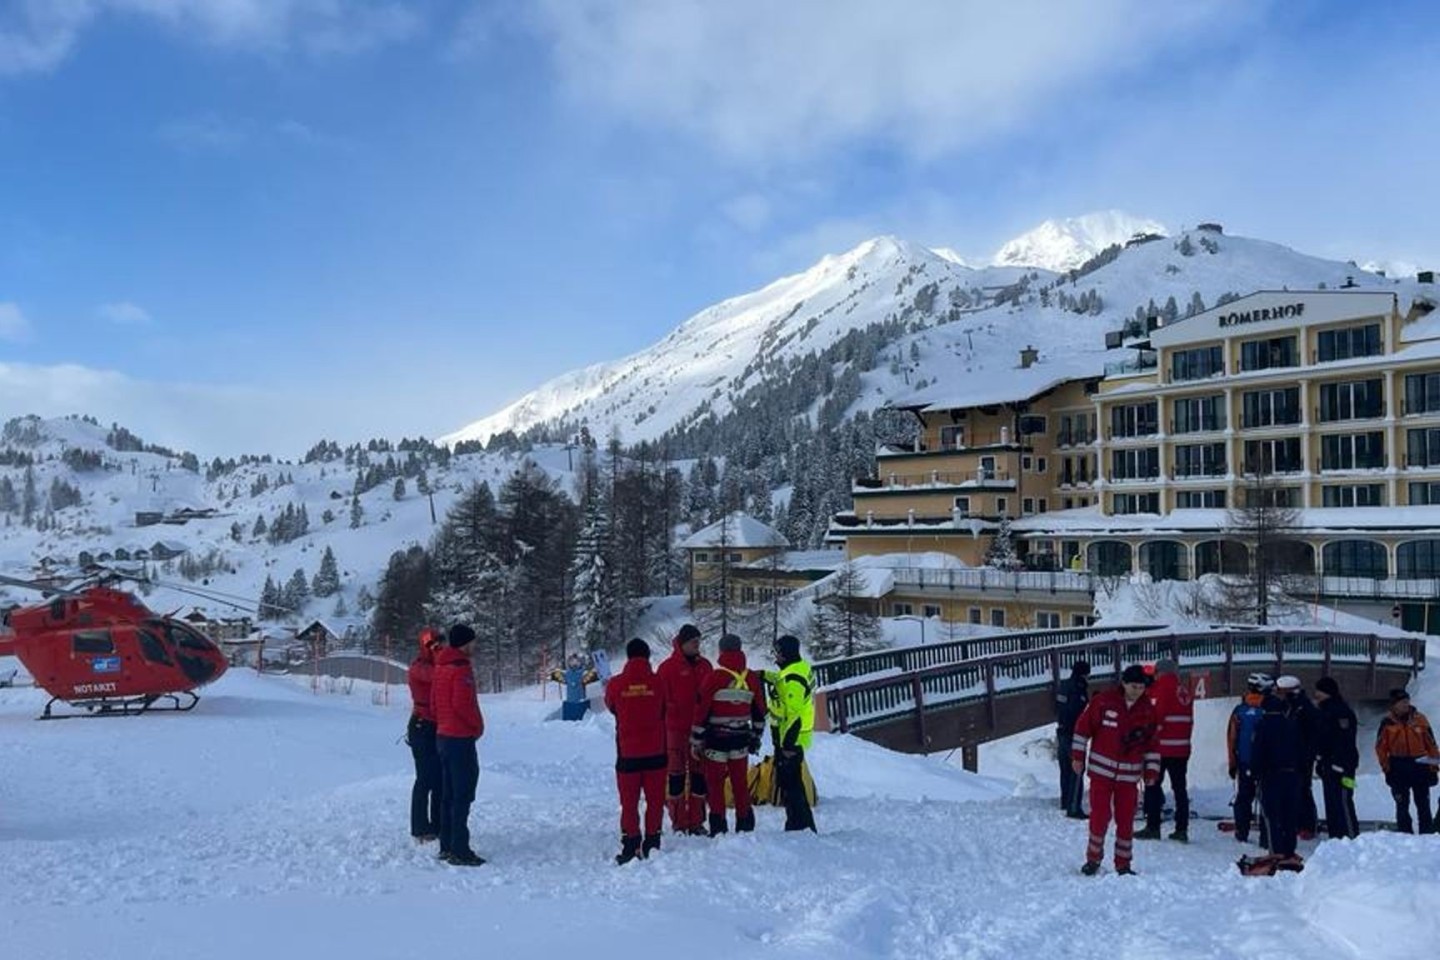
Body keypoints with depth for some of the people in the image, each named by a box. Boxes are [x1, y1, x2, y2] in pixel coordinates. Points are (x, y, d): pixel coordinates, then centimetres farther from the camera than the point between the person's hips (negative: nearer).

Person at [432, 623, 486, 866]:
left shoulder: (440, 666, 11)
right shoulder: (461, 668, -16)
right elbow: (462, 704, -22)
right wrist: (479, 726, -9)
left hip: (443, 735, 9)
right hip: (461, 738, -9)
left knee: (448, 794, 14)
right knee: (463, 795, -5)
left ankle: (447, 846, 20)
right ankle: (459, 850, -4)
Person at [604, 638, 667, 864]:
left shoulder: (615, 684, -9)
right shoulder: (658, 683, -10)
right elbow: (666, 712, 3)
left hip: (628, 752, 0)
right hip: (655, 752, 0)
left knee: (629, 801, 9)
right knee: (655, 799, 11)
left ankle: (630, 845, 10)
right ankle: (651, 843, 14)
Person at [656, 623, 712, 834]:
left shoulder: (704, 666, 10)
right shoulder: (668, 667, -6)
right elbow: (661, 699, -5)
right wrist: (662, 728, -8)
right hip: (676, 729, -5)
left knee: (699, 773, 8)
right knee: (676, 773, 1)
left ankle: (696, 821, 17)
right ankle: (679, 822, 10)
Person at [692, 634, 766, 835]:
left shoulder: (714, 677, -12)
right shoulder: (752, 679, 2)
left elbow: (702, 711, -10)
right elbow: (759, 712, 10)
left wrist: (696, 741, -3)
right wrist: (756, 737, 22)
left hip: (716, 740, -4)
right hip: (740, 740, 4)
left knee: (715, 783, 6)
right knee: (741, 784, 14)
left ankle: (718, 828, 5)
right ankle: (745, 826, 19)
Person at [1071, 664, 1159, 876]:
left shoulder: (1148, 710, 0)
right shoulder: (1103, 701, -9)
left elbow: (1152, 743, 9)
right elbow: (1083, 726, -2)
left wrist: (1151, 770, 6)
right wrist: (1078, 756, -1)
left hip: (1129, 774, 2)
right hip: (1101, 769, -2)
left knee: (1126, 820, 7)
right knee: (1100, 816, -1)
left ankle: (1123, 864, 21)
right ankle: (1093, 858, 17)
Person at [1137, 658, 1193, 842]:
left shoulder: (1162, 688, -11)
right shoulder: (1184, 691, 9)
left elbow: (1157, 716, -16)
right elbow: (1189, 720, 14)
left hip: (1162, 747, -7)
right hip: (1182, 747, 7)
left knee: (1153, 785, 1)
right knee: (1180, 787, 10)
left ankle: (1153, 826, 1)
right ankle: (1182, 829, 11)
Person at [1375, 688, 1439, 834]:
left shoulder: (1419, 719, 1)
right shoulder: (1387, 722, -2)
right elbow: (1381, 747, 3)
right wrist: (1386, 766, -3)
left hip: (1420, 766, 1)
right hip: (1398, 768, -1)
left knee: (1423, 804, 7)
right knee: (1402, 804, 4)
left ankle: (1427, 832, 14)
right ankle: (1404, 833, 9)